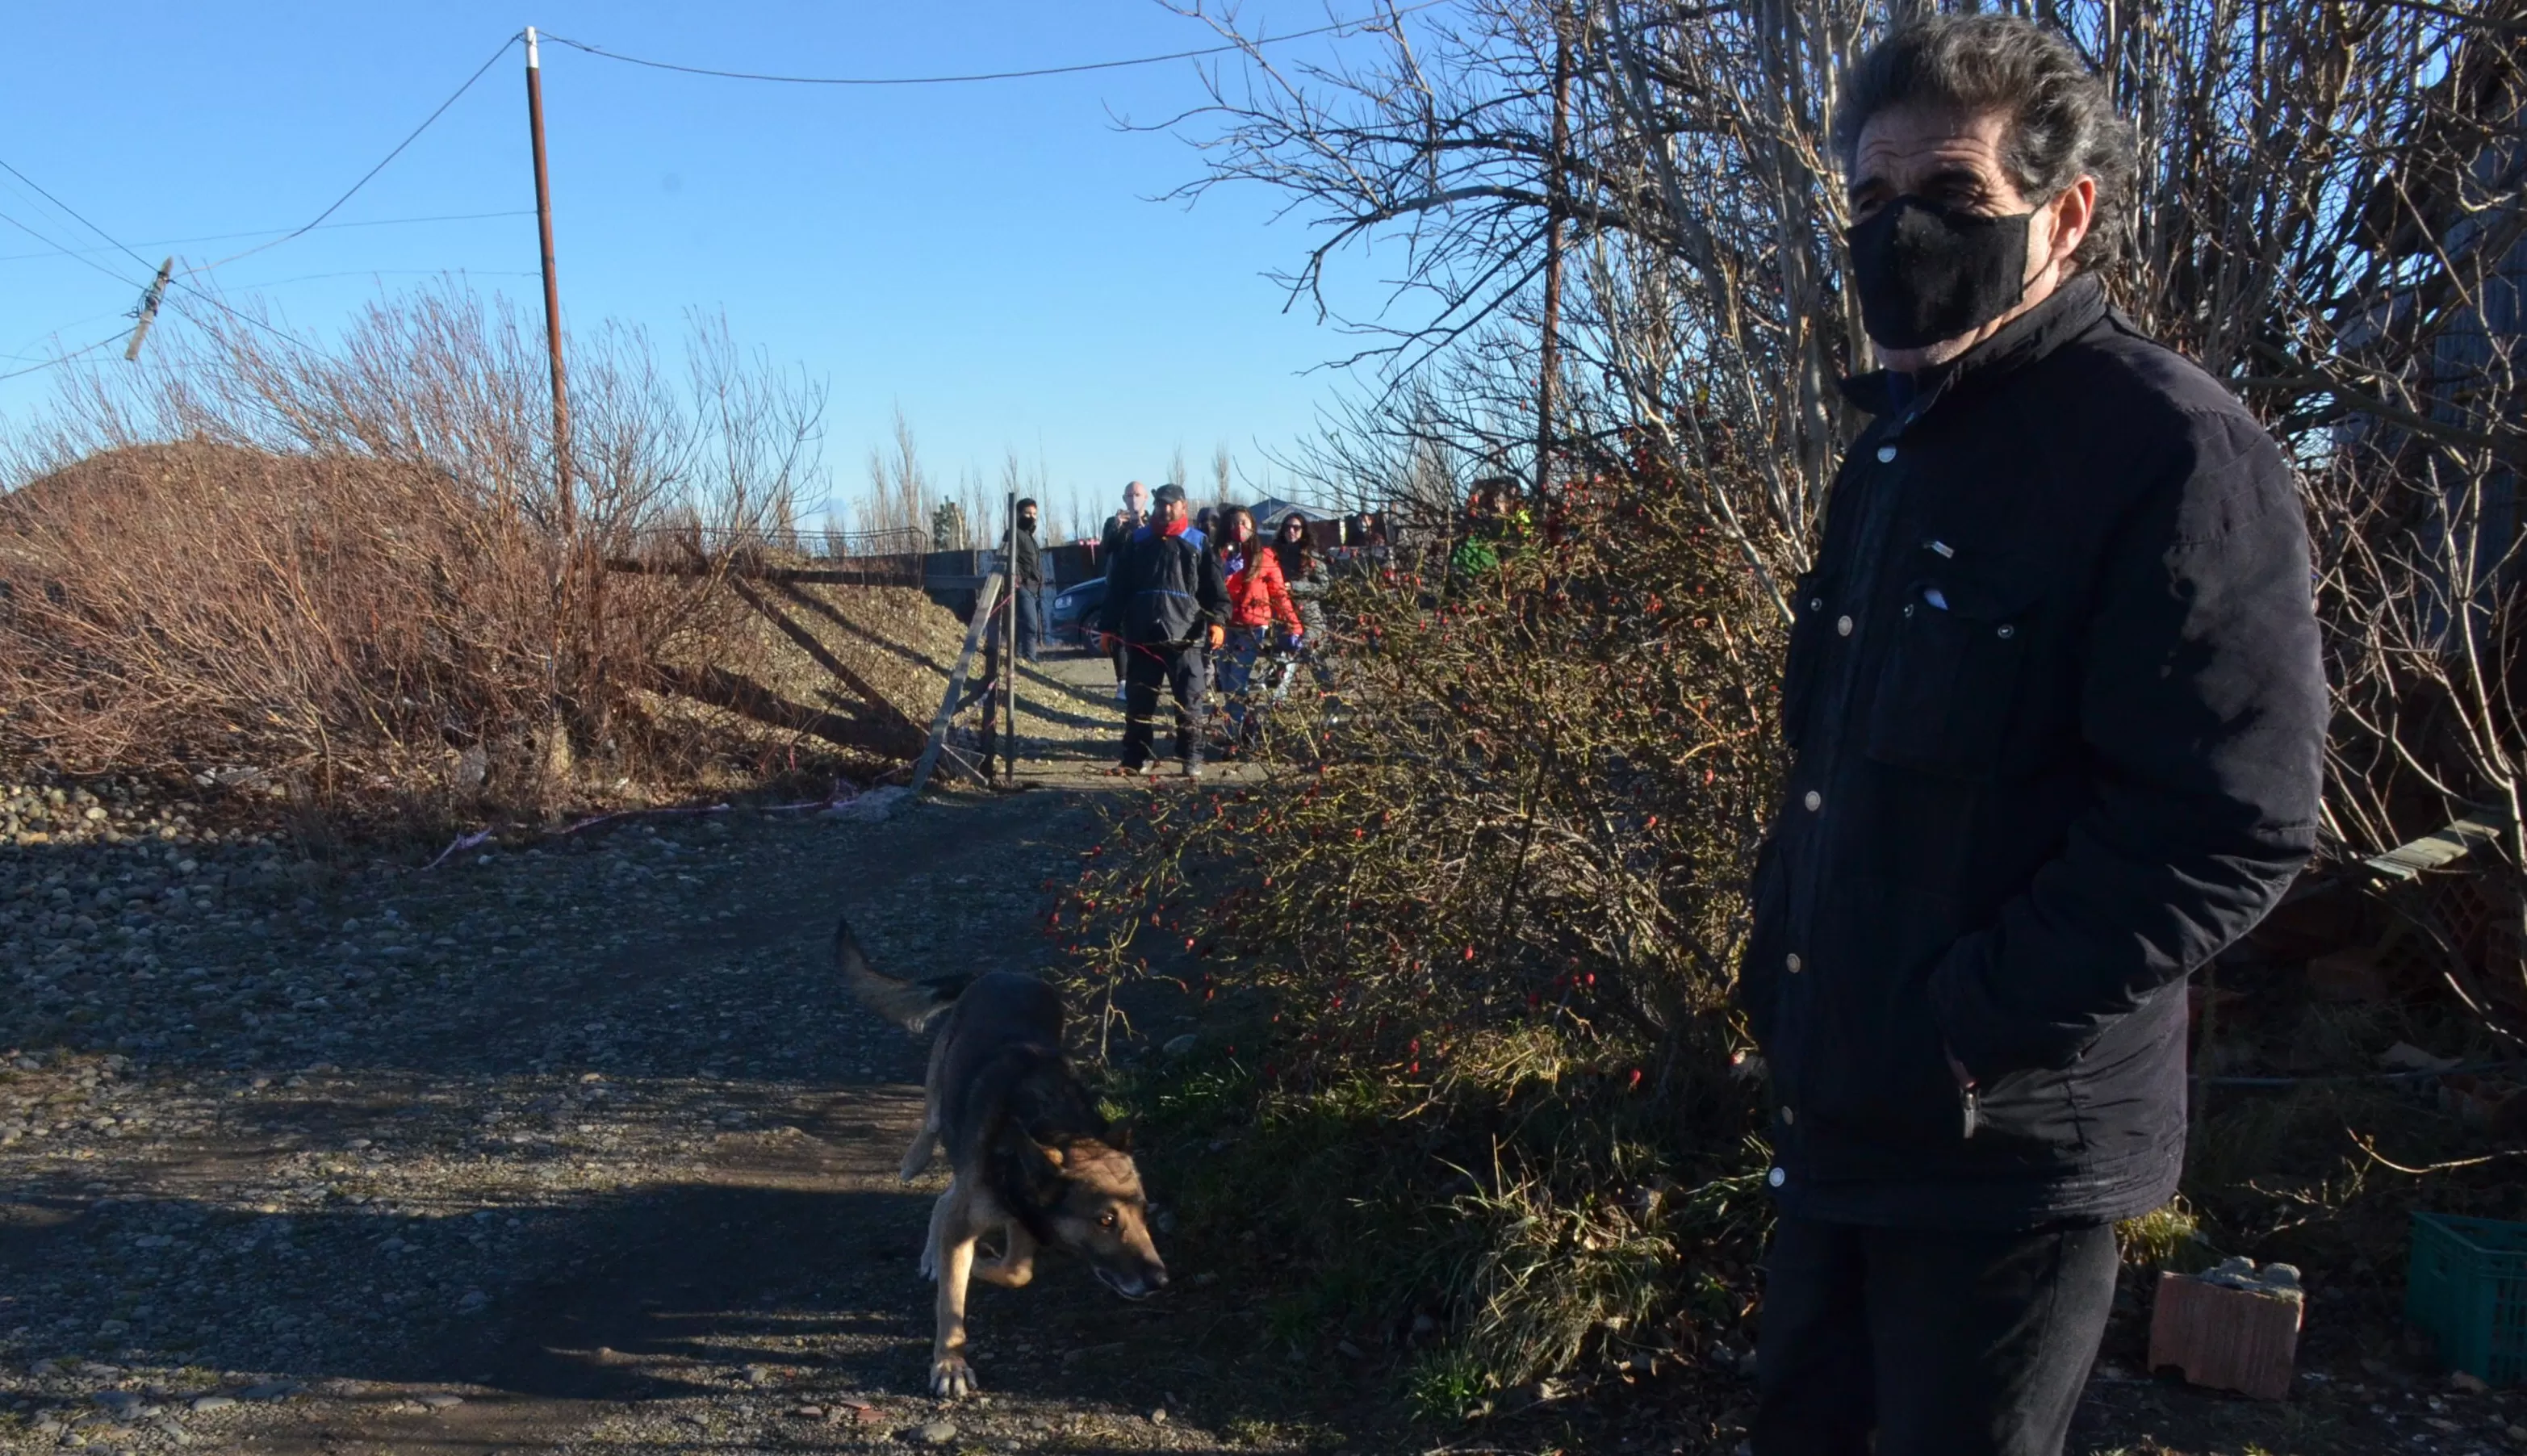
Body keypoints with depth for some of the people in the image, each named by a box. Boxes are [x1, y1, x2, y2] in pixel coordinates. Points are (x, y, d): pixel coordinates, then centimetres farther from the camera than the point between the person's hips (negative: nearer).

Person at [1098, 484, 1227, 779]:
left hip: (1186, 636, -2)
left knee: (1189, 701, -1)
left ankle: (1192, 759, 6)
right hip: (1142, 635, 2)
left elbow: (1216, 589, 1)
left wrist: (1217, 620, -15)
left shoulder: (1198, 543, 7)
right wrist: (1109, 625, 7)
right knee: (1139, 700, 7)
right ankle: (1137, 757, 16)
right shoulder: (1136, 541, 12)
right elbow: (1118, 587, 12)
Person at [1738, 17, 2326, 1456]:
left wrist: (1967, 1031, -22)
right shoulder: (1897, 447, 10)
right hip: (1840, 1108, 8)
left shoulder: (2173, 452, -17)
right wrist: (1785, 959, 9)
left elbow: (2231, 829, -23)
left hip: (2009, 1146, -8)